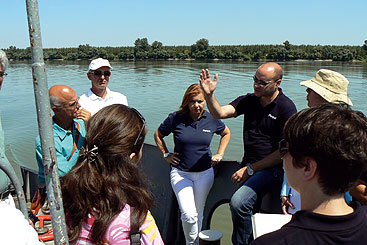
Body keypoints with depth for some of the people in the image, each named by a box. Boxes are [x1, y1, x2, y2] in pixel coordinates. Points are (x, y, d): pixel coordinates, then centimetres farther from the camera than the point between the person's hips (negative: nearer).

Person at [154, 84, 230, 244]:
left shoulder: (211, 119, -2)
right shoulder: (175, 118, -7)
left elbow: (226, 133, 19)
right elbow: (158, 135, 10)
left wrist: (219, 155, 11)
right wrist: (166, 155, 4)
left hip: (204, 173, 2)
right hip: (180, 173, -2)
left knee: (198, 214, 10)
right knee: (188, 214, -14)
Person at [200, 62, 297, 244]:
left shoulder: (286, 108, -11)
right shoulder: (249, 100, 5)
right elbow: (219, 113, -7)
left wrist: (250, 169, -13)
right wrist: (209, 94, -27)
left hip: (272, 168, -6)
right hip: (249, 165, 6)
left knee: (239, 202, -25)